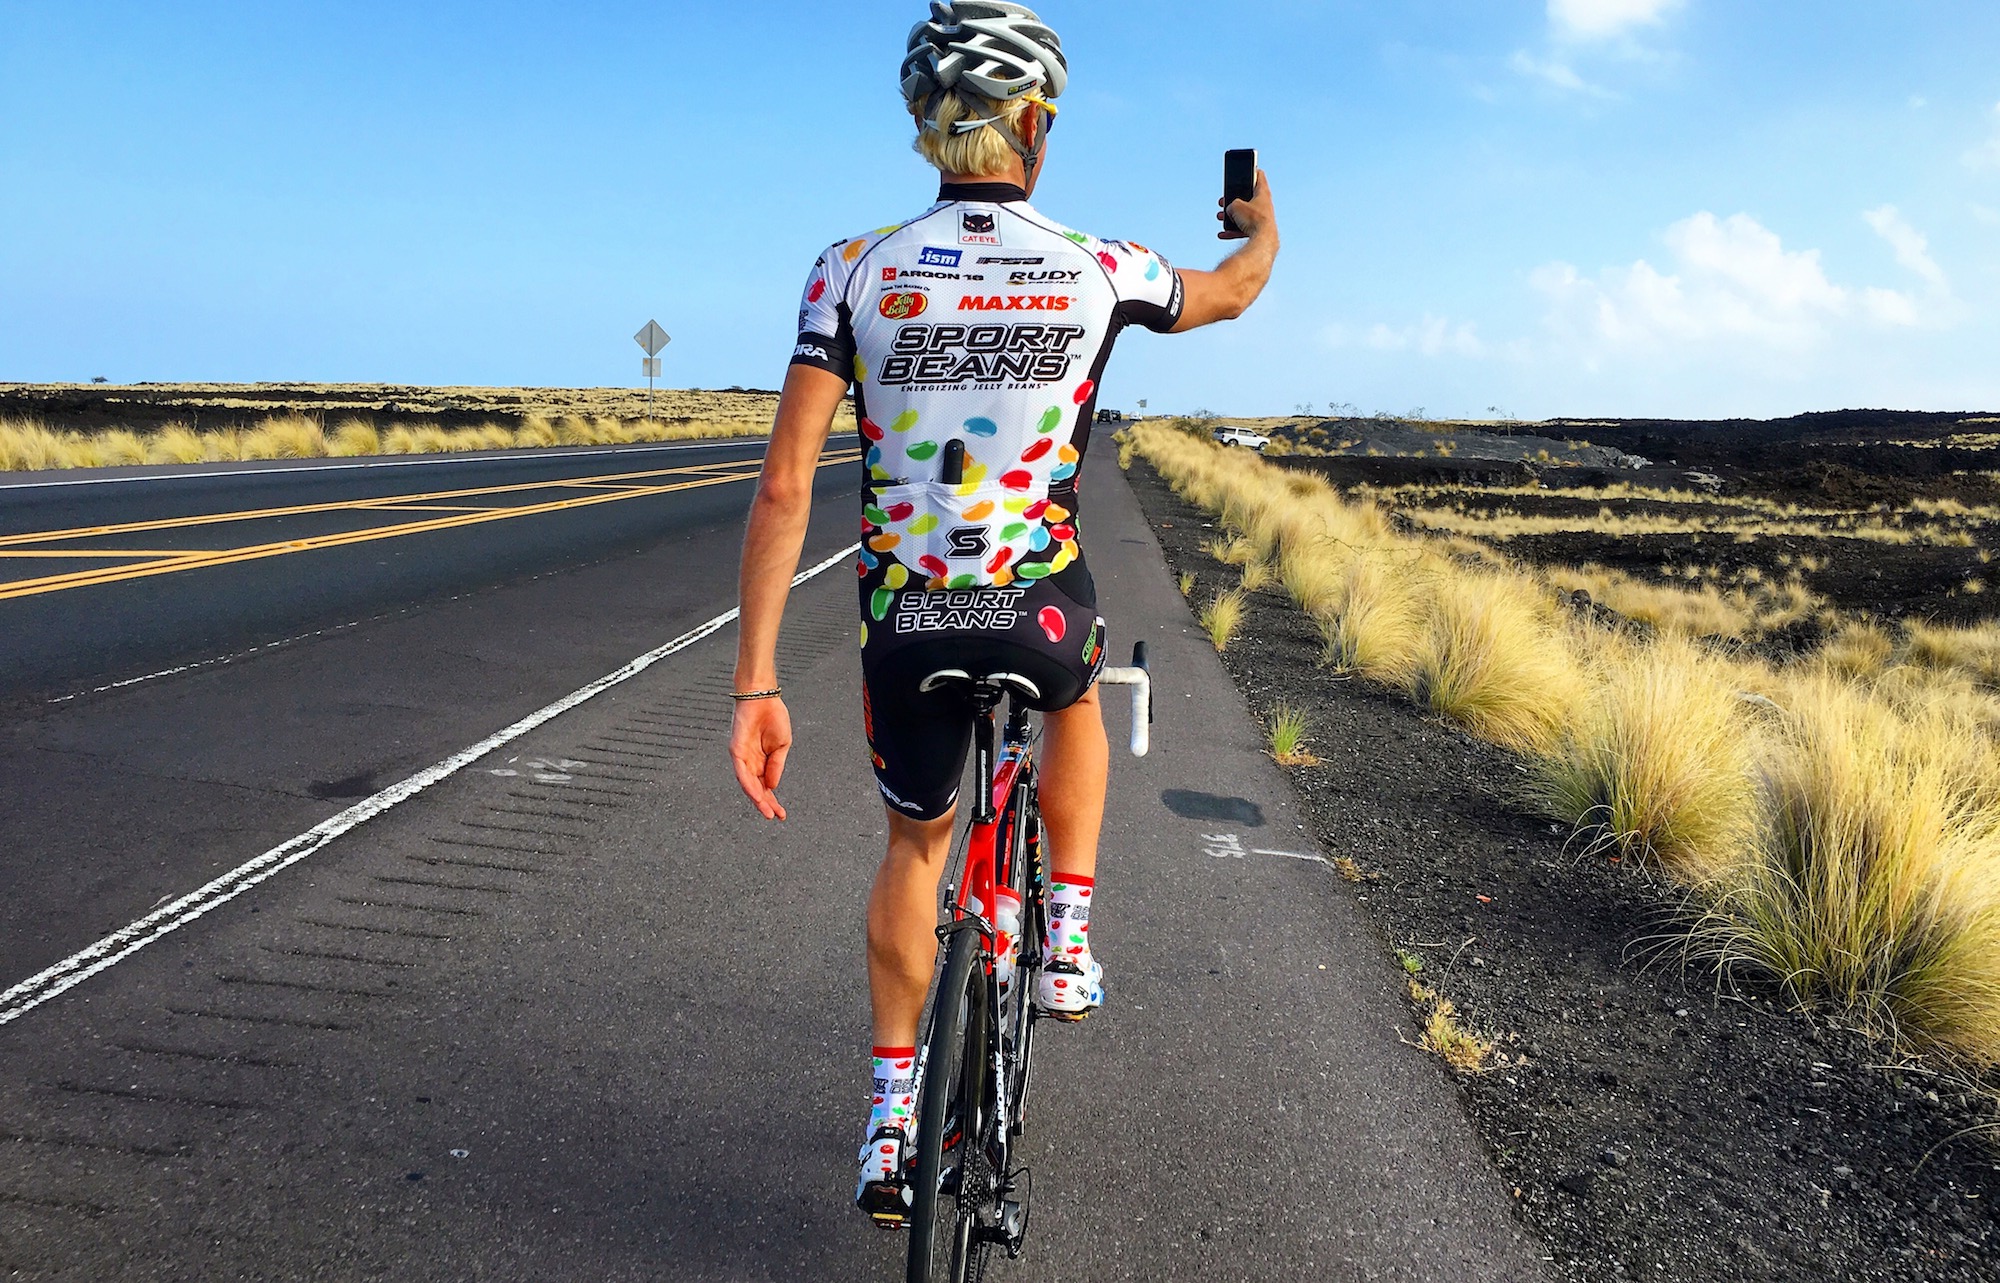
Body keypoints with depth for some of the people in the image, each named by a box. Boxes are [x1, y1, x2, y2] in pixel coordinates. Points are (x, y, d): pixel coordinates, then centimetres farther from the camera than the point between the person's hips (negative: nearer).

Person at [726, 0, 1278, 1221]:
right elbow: (1236, 292, 19)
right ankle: (1068, 942, 34)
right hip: (1040, 611, -1)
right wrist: (1262, 226, 44)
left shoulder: (854, 271, -4)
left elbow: (785, 487, -11)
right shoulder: (1097, 271, -4)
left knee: (916, 843, 27)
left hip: (904, 621, 1)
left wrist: (757, 685, -7)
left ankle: (892, 1121, 32)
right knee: (1076, 701, 38)